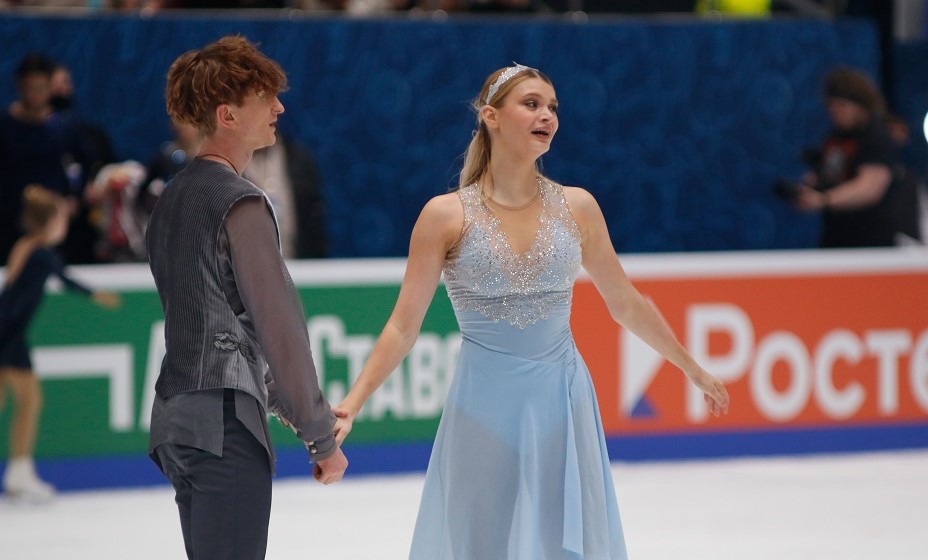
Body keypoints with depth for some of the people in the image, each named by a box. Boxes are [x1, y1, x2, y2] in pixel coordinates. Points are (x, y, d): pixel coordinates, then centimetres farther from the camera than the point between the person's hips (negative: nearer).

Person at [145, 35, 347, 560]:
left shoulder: (176, 196, 15)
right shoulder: (240, 202, -13)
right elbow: (278, 323, -14)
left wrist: (285, 402, 24)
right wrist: (322, 436, -8)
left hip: (176, 417, 9)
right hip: (225, 423, -9)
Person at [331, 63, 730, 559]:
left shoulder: (576, 207, 2)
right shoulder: (446, 215, -5)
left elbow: (626, 304, 14)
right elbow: (404, 325, -6)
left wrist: (693, 370, 21)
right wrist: (351, 404, -16)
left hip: (561, 402, 2)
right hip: (486, 404, -2)